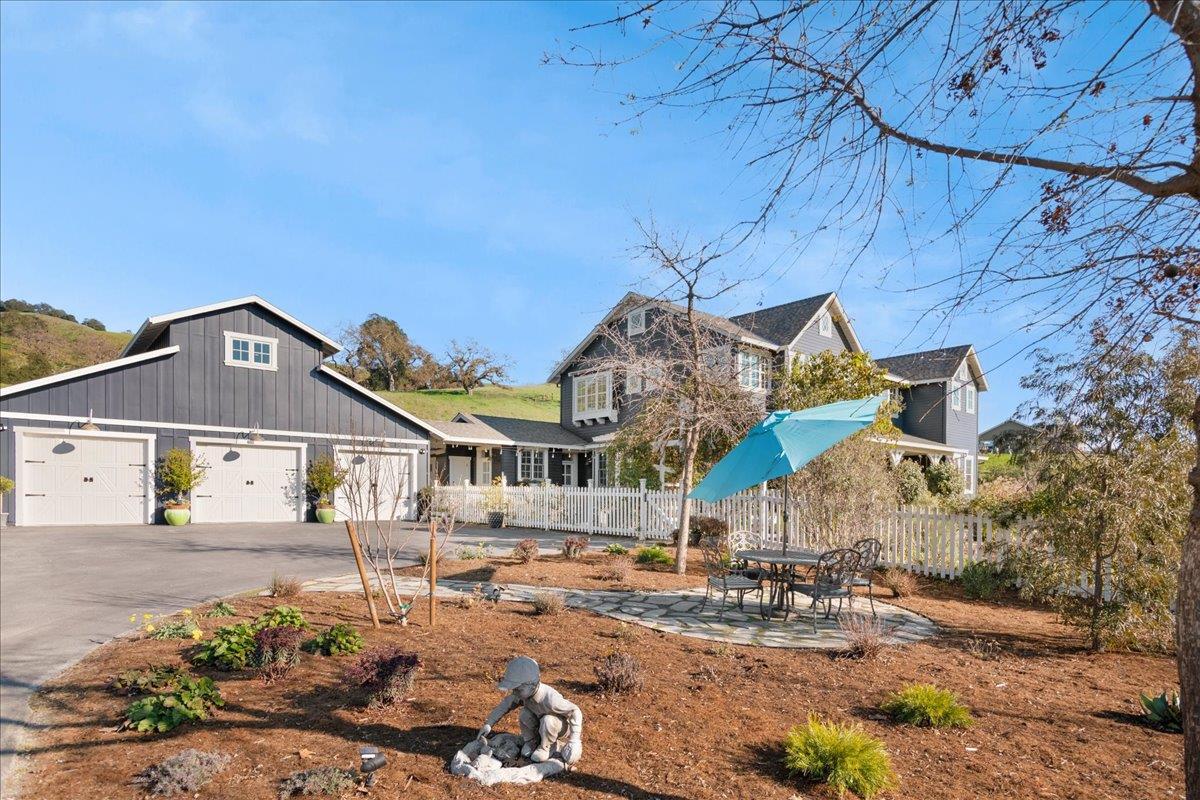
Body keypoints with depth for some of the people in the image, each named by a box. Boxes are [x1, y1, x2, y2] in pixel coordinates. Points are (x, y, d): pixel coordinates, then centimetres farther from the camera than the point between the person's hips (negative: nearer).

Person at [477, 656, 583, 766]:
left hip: (563, 727, -5)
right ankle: (532, 742, 3)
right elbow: (505, 704, -8)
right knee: (525, 715, -22)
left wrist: (574, 742, -36)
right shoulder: (522, 693, -22)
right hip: (542, 726, 5)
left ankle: (546, 747, -6)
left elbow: (575, 711, -35)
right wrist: (488, 723, -16)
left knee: (548, 721, -34)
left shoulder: (549, 698, -40)